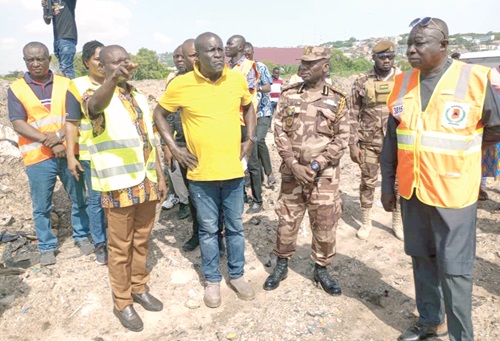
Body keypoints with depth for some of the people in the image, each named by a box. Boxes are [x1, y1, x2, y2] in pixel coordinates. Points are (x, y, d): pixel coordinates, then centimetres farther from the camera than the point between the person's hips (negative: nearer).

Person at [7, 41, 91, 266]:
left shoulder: (65, 84, 5)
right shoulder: (16, 89, 2)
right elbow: (18, 124, -6)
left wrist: (60, 135, -19)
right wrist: (49, 142, -17)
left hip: (69, 152, 1)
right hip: (38, 157, -1)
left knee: (79, 198, 11)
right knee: (41, 206, 8)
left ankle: (82, 236, 30)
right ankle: (47, 246, 25)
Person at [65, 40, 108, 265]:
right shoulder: (77, 86, -4)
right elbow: (71, 123, -4)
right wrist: (70, 156, -8)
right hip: (91, 154, -3)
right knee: (96, 200, 7)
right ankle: (100, 244, 22)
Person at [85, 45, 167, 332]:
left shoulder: (140, 98, 12)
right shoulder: (97, 97, -7)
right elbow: (96, 105, -35)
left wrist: (161, 176, 11)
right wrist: (113, 79, -55)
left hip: (147, 184, 6)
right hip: (120, 187, -5)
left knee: (141, 241, 18)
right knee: (121, 247, 7)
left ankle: (139, 288, 36)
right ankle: (122, 303, 24)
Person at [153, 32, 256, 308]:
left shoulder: (237, 79, -1)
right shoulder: (181, 84, -9)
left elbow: (248, 108, 16)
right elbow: (159, 114, 4)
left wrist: (250, 140, 5)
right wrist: (174, 148, -4)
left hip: (233, 169, 2)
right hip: (201, 172, -2)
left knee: (235, 227, 15)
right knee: (208, 229, 12)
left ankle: (237, 275, 34)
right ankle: (212, 280, 31)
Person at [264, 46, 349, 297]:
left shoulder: (337, 100, -1)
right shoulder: (288, 95, 2)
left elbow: (341, 139, -3)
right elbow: (280, 132, -2)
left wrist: (315, 166, -13)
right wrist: (295, 165, -12)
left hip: (325, 175, -1)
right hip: (292, 172, 1)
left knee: (325, 225, 8)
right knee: (286, 222, 10)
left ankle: (321, 270, 29)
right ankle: (281, 266, 30)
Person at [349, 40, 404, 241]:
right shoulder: (362, 83, -1)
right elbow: (354, 115, 0)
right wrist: (352, 144, -4)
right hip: (368, 143, 0)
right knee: (367, 183, 8)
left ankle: (398, 222, 27)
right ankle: (366, 222, 23)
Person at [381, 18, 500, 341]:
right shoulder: (402, 83, 3)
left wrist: (457, 144, 5)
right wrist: (387, 185, 9)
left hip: (453, 193, -4)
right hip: (412, 191, 5)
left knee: (454, 270, 4)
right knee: (422, 260, 17)